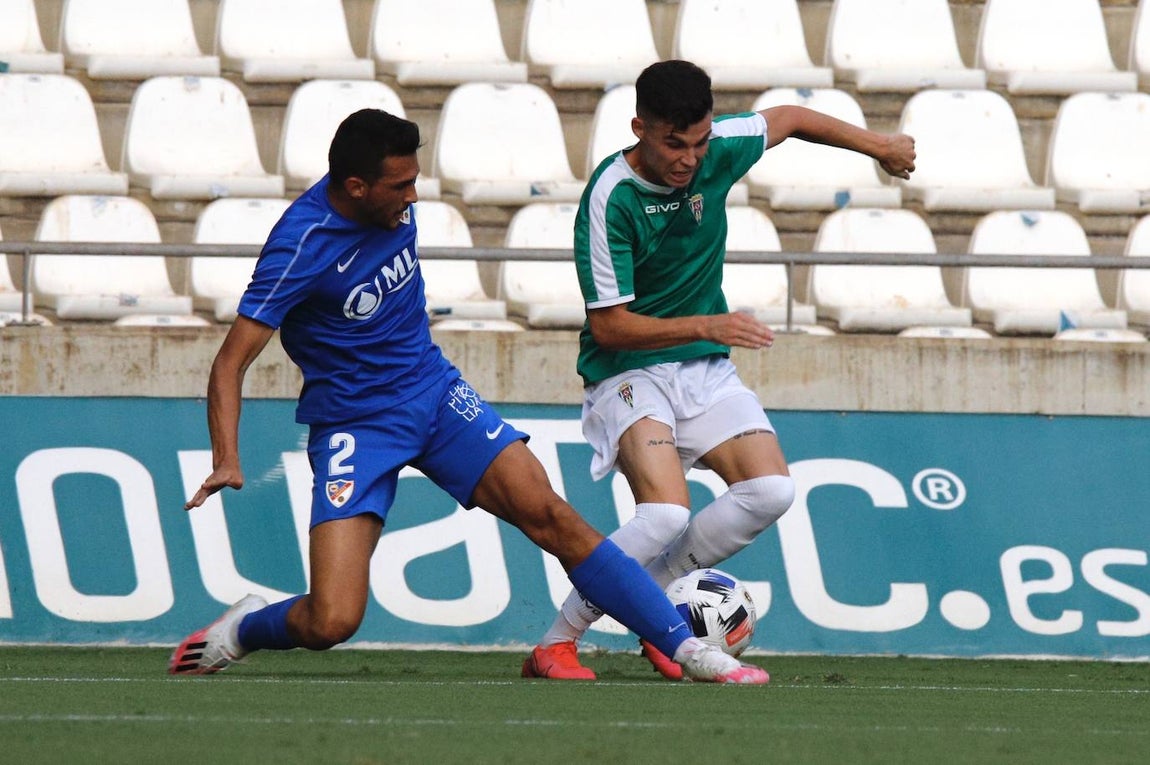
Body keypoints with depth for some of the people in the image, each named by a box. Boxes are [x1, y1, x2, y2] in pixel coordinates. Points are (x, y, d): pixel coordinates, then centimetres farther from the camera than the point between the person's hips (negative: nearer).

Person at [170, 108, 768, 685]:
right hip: (353, 422, -6)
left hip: (434, 394, 6)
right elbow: (230, 363, -23)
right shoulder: (301, 246, -23)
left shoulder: (392, 203, -3)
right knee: (330, 623, -18)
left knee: (546, 513, -14)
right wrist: (226, 461, -36)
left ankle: (686, 647, -10)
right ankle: (239, 632, 16)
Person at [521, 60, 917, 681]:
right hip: (628, 370, -6)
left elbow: (789, 119, 15)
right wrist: (706, 326, -30)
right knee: (666, 513, -26)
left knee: (769, 490, -12)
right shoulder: (611, 199, -23)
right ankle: (555, 646, -13)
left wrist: (877, 145, 20)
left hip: (704, 370, 6)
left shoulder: (716, 150, -8)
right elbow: (608, 325, -22)